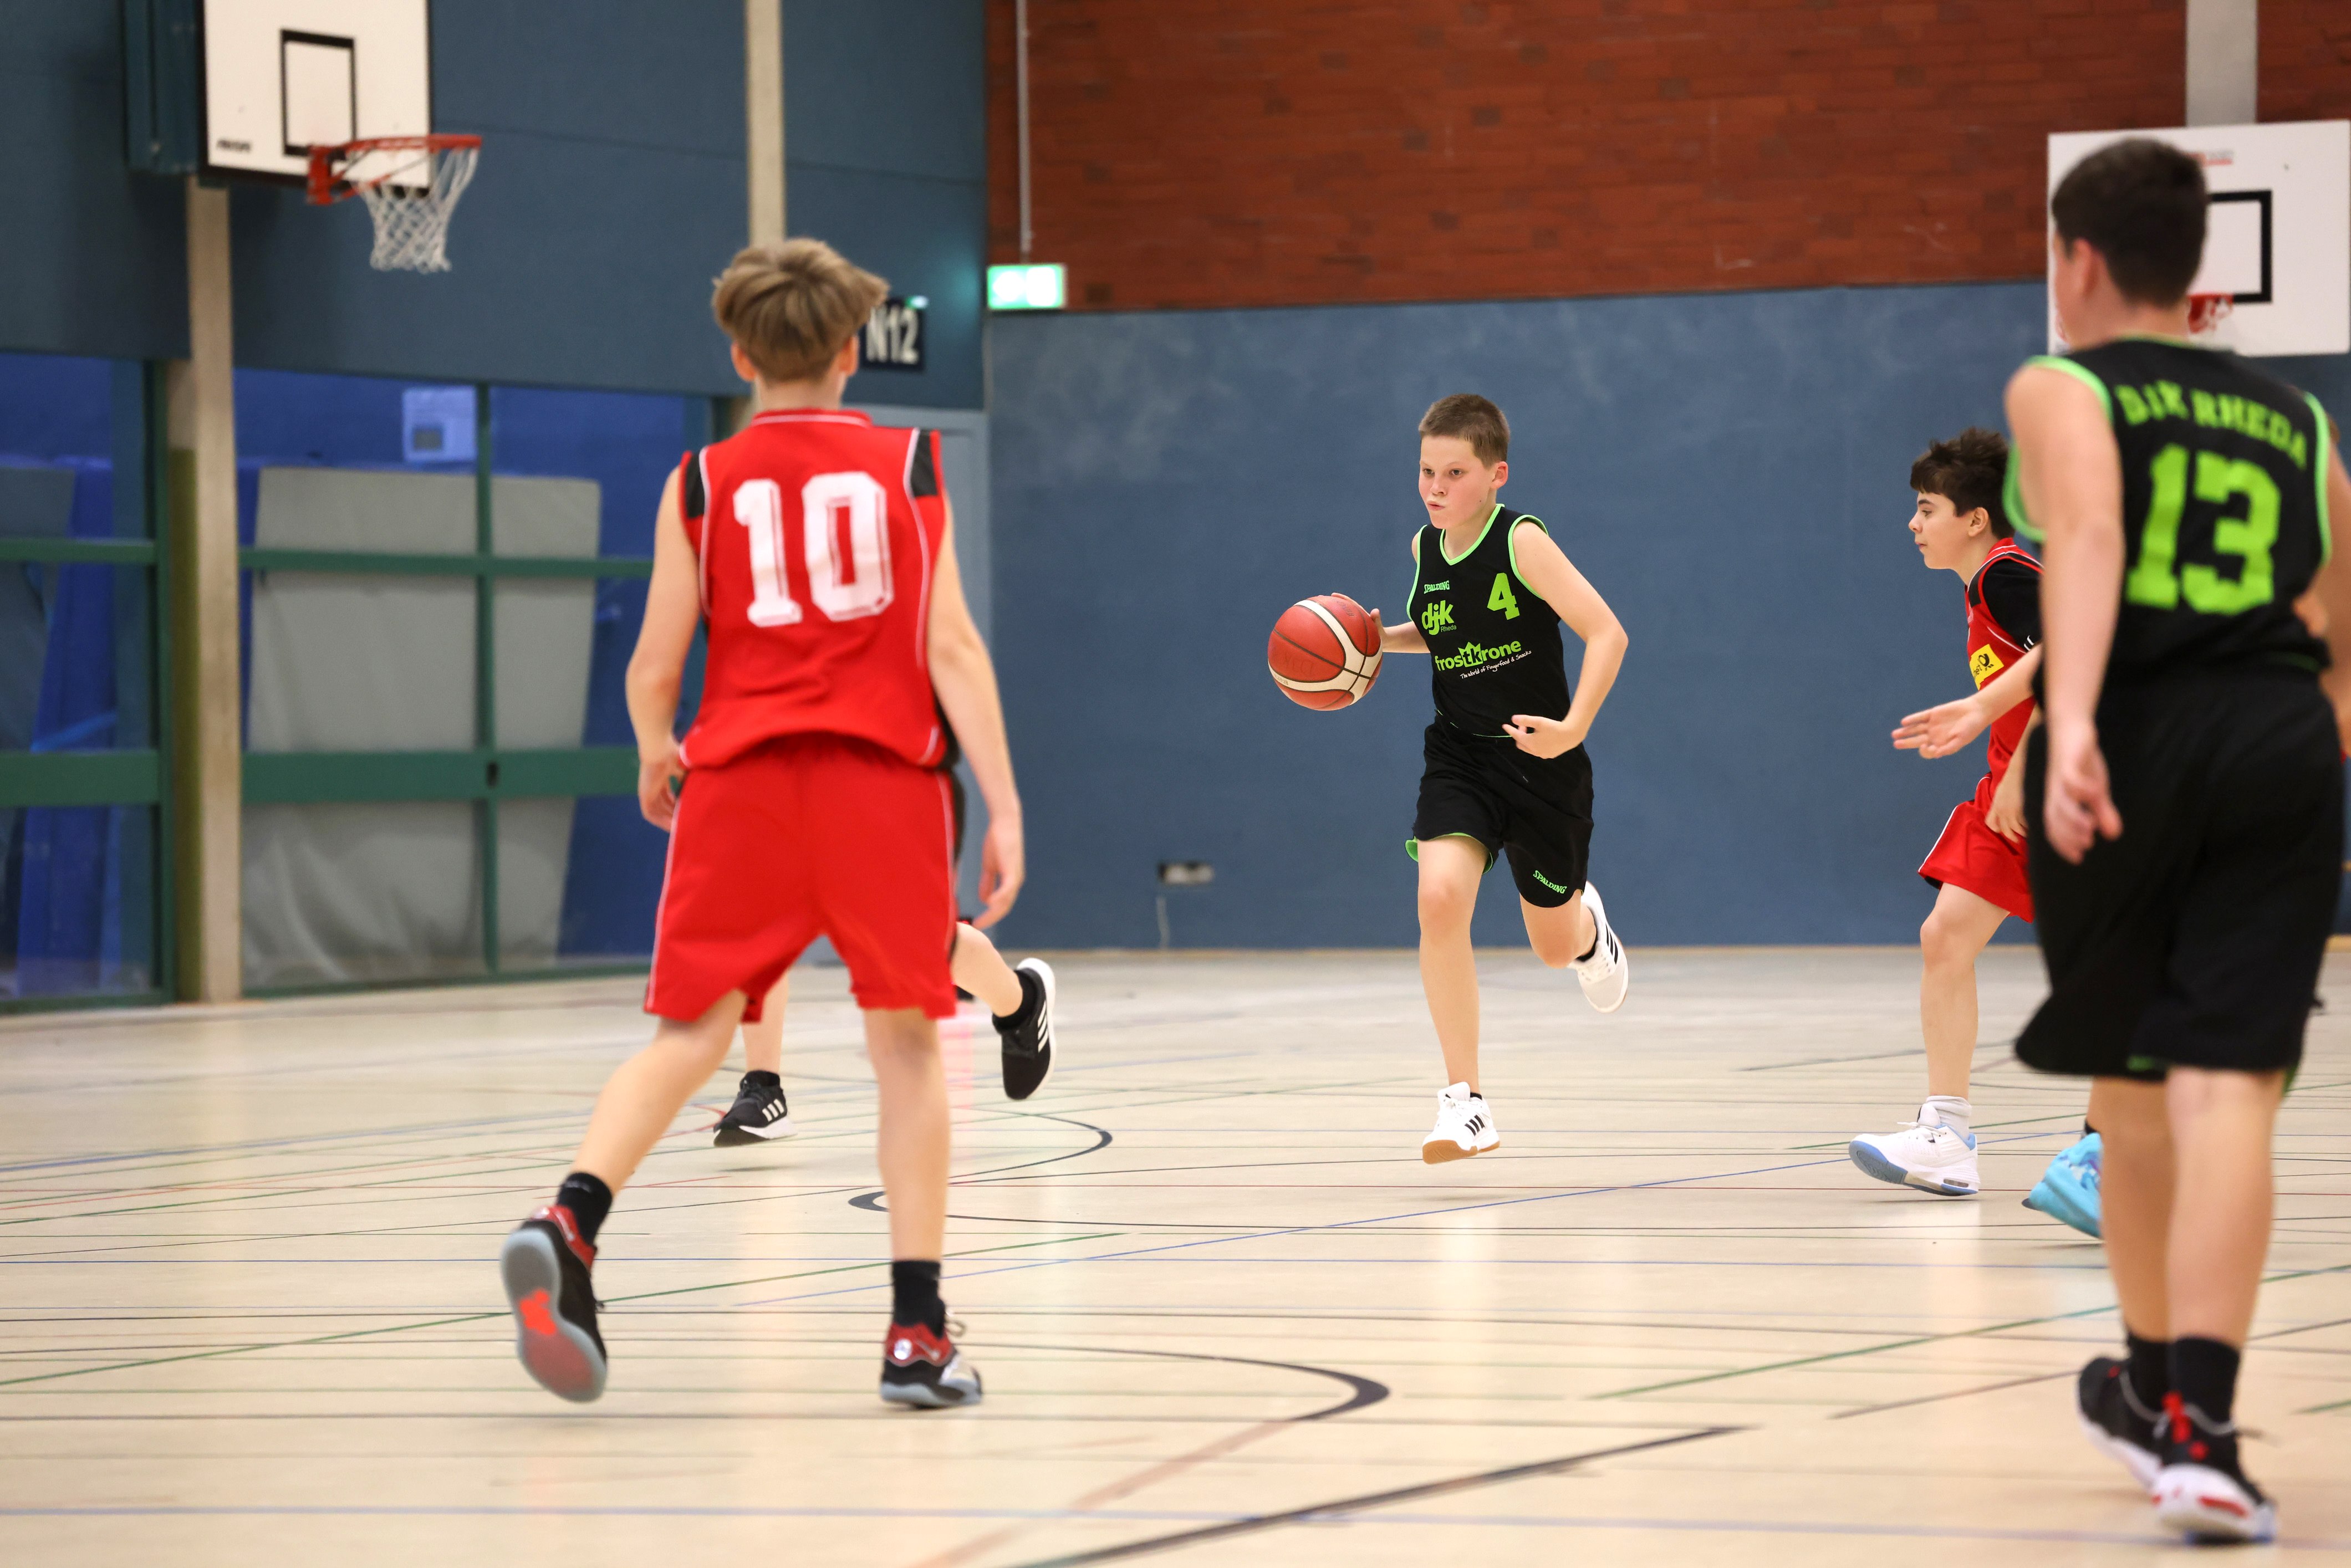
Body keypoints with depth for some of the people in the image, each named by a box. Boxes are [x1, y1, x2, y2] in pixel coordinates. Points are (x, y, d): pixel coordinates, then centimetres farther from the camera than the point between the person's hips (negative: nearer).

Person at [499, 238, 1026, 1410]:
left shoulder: (702, 484, 8)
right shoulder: (907, 468, 8)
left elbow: (654, 667, 5)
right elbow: (951, 645, 0)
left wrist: (653, 756, 26)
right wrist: (1002, 804, 0)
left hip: (740, 776, 1)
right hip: (882, 780, -1)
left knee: (689, 1034, 3)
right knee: (906, 1043, 7)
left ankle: (569, 1223, -23)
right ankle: (917, 1332, 3)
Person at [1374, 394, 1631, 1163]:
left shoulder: (1521, 542, -18)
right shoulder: (1425, 548, 1)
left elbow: (1606, 633, -22)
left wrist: (1573, 726, -32)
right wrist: (1377, 638, 4)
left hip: (1541, 761, -3)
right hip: (1460, 755, 3)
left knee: (1555, 944, 12)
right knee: (1440, 897, -23)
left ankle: (1588, 928, 56)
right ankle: (1465, 1105, -17)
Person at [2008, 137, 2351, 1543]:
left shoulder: (2063, 391, 6)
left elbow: (2085, 540, -15)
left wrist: (2073, 726, -28)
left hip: (2131, 746, -2)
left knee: (2134, 1087, 17)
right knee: (2225, 1094, -8)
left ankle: (2158, 1381, 35)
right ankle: (2197, 1432, -23)